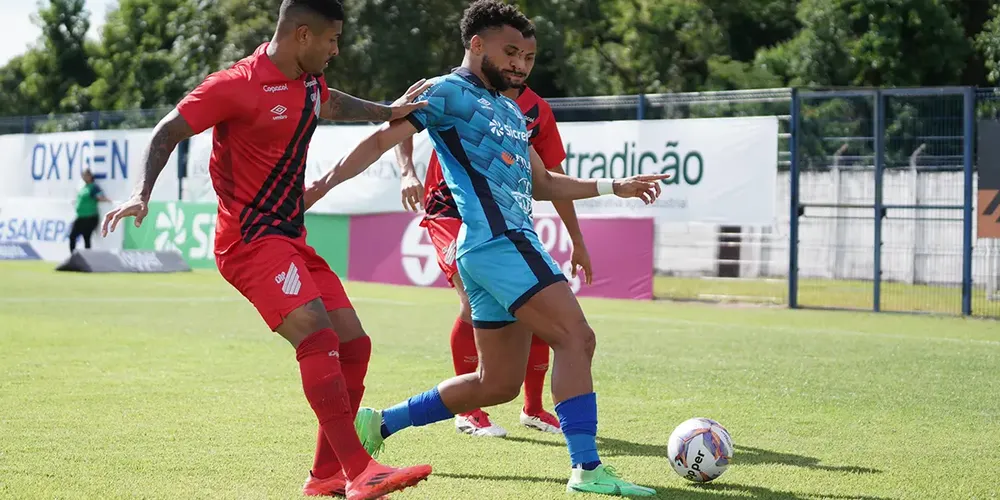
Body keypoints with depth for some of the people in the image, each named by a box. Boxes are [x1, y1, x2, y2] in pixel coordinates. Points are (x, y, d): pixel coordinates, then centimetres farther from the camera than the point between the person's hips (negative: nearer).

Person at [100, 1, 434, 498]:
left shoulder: (310, 81, 12)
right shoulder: (238, 84, -14)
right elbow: (168, 131, -11)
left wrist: (388, 112, 33)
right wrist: (141, 195, -22)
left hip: (291, 240, 9)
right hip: (250, 239, -9)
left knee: (353, 344, 4)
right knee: (317, 335, -25)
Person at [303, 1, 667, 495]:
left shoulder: (510, 111, 25)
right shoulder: (450, 92, -1)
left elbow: (543, 184, 30)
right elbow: (382, 139, -6)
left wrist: (613, 186, 23)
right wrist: (325, 182, -16)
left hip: (514, 243, 10)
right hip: (496, 242, -10)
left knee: (498, 384, 11)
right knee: (576, 338, -16)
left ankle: (378, 424, 20)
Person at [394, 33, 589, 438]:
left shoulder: (537, 112, 1)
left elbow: (552, 179, 9)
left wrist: (577, 242, 11)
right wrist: (407, 172, -32)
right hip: (450, 211, -5)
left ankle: (533, 409, 20)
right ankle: (467, 411, -8)